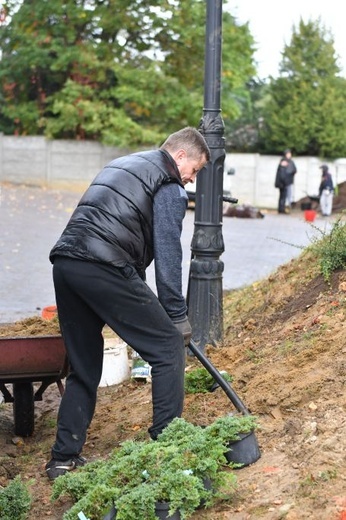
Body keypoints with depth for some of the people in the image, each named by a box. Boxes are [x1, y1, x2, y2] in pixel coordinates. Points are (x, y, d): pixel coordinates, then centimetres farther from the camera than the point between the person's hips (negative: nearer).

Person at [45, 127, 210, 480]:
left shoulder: (121, 166, 31)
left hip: (64, 264, 8)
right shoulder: (169, 184, 5)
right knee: (168, 346, 3)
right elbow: (167, 252, -4)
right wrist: (178, 315, 0)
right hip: (105, 268, -8)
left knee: (83, 367, 18)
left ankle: (64, 458, 19)